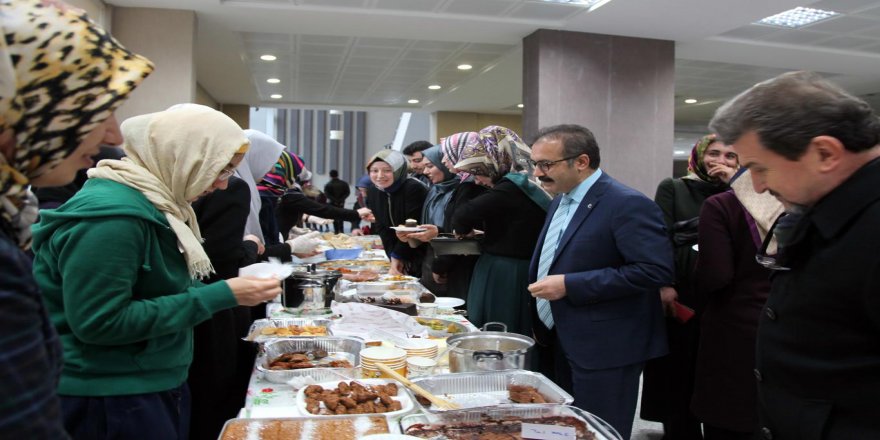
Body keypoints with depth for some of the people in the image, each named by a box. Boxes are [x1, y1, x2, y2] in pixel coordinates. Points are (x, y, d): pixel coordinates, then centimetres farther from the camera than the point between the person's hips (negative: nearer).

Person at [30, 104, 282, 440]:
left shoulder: (155, 201, 5)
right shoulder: (111, 213, -22)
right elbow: (98, 322, -25)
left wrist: (232, 291, 1)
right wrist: (219, 297, -24)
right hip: (110, 401, -9)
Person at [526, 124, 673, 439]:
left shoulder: (627, 204, -18)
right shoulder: (560, 201, 11)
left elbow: (655, 270, -26)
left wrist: (569, 285, -25)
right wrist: (542, 320, 12)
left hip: (605, 350, -9)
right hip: (563, 343, 9)